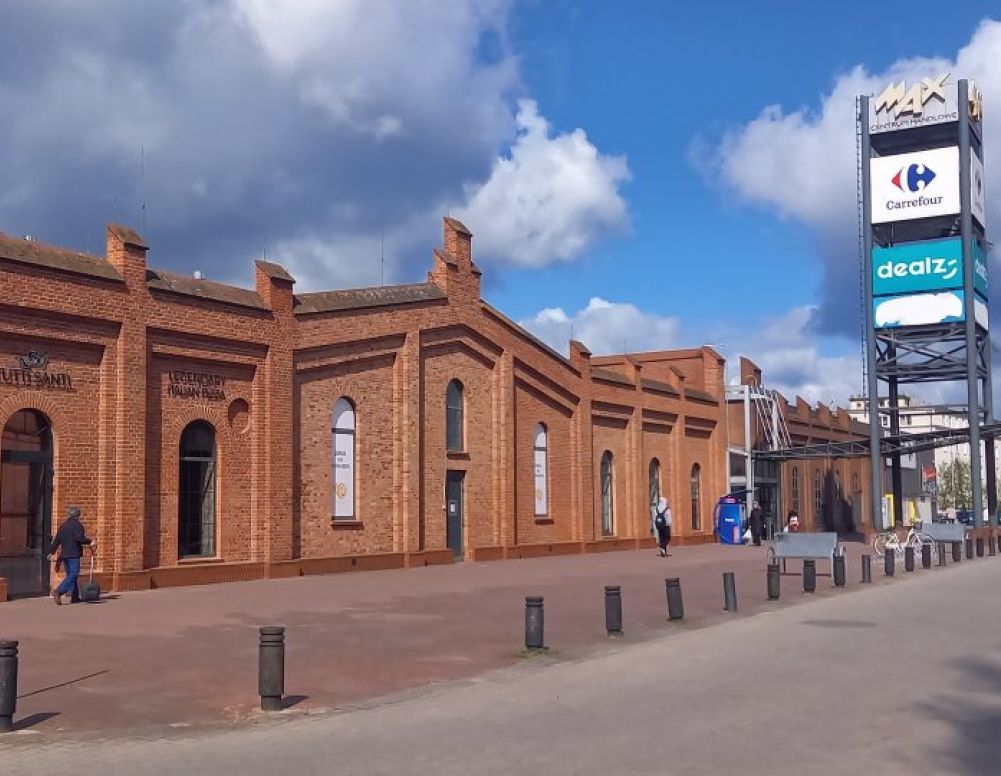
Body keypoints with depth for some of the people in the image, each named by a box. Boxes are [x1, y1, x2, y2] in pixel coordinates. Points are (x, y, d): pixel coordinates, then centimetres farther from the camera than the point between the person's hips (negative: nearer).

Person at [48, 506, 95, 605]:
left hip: (64, 554, 8)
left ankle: (75, 597, 16)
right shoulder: (77, 525, -9)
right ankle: (58, 592, -26)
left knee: (70, 575, 15)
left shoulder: (63, 525, 14)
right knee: (73, 575, -10)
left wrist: (51, 552, 21)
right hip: (74, 554, -8)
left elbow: (56, 540, 15)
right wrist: (90, 542, -13)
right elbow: (80, 538, -23)